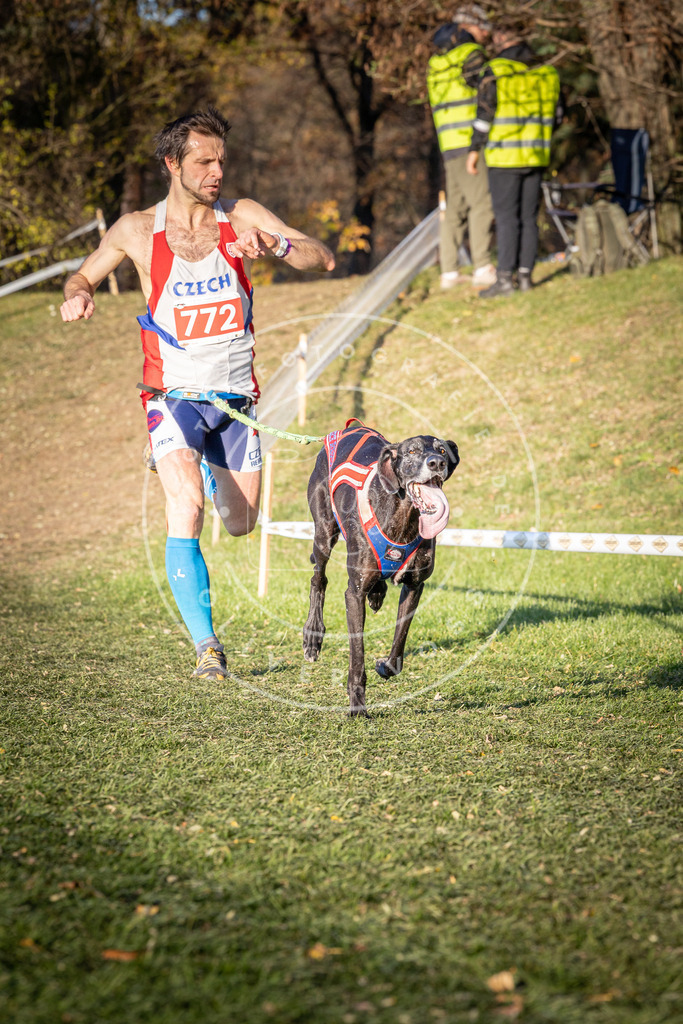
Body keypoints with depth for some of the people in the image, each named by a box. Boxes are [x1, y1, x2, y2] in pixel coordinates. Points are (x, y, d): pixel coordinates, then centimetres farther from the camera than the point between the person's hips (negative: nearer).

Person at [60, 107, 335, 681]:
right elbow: (84, 276, 12)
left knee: (241, 524, 15)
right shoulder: (137, 230, -4)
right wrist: (77, 296, -12)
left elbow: (324, 260, -11)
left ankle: (210, 465, 52)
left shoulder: (242, 217, -3)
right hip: (175, 393, -3)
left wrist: (274, 245, -31)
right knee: (186, 506, -26)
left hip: (237, 394, 3)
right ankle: (206, 644, -22)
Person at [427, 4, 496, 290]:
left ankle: (449, 271, 10)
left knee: (455, 207, 10)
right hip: (471, 141, -8)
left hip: (448, 145, 8)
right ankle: (483, 269, -13)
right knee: (481, 204, -8)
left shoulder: (437, 62, 19)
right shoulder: (471, 54, -6)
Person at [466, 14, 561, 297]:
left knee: (506, 217, -4)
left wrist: (474, 150, -3)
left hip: (504, 156, -5)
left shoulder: (494, 71, -10)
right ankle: (525, 275, 9)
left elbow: (484, 115, -11)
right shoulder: (546, 72, 6)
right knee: (529, 217, 9)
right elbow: (556, 115, 13)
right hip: (536, 155, 5)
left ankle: (505, 278, -7)